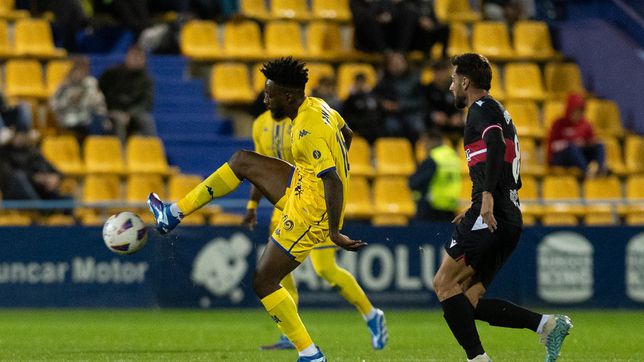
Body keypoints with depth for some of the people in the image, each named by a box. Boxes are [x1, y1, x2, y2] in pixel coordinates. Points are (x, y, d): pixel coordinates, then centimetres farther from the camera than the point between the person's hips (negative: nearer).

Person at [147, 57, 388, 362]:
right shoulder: (317, 106, 1)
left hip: (311, 214, -10)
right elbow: (346, 134, 20)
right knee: (241, 161, 14)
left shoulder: (309, 131, -29)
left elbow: (333, 181, -34)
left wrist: (334, 232, -35)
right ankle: (175, 214, 21)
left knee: (263, 282, -1)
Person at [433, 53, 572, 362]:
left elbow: (496, 143, -24)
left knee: (444, 284, -7)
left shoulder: (482, 108, -2)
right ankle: (545, 324, -4)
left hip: (488, 217, -9)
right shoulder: (498, 112, 27)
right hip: (509, 220, 9)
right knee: (467, 300, 6)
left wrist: (487, 195, -35)